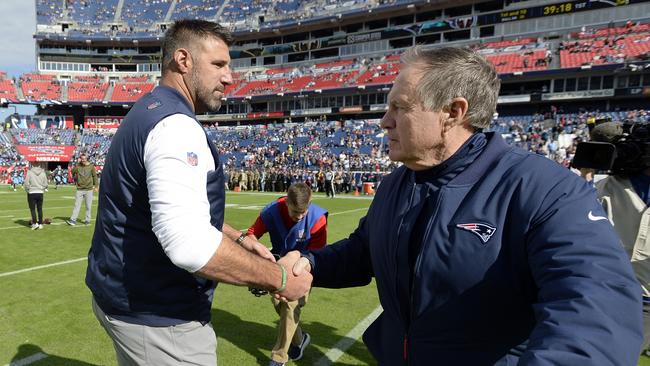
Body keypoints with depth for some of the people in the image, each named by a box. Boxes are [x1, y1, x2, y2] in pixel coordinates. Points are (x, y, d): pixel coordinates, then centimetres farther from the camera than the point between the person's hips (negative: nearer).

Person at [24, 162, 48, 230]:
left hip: (32, 193, -3)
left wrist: (28, 190, 6)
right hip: (40, 193, 3)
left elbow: (26, 184, -10)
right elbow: (45, 184, 1)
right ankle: (40, 224, 13)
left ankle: (35, 223, -5)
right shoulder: (43, 172, -1)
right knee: (40, 209, 10)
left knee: (32, 209, 3)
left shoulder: (29, 172, -9)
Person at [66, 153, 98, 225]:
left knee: (88, 206, 6)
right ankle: (73, 220, -1)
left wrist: (95, 186, 2)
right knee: (77, 205, -1)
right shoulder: (78, 166, 4)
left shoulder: (91, 166, 0)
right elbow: (72, 171, -6)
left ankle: (87, 220, 16)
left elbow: (95, 176, 4)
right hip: (79, 189, 1)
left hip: (89, 189, -1)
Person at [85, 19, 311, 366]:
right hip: (156, 318, -10)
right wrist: (278, 278, -26)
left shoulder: (148, 113, 10)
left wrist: (238, 239, 8)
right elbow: (189, 244, -37)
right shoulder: (175, 125, -24)